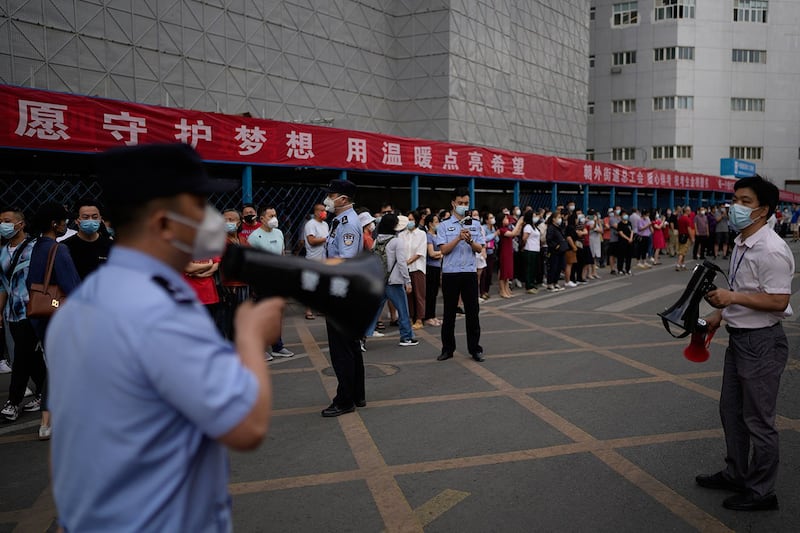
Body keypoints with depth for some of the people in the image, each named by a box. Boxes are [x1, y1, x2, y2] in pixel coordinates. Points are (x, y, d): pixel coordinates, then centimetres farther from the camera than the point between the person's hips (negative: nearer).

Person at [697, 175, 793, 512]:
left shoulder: (771, 250, -22)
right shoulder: (741, 244, 8)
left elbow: (779, 300, -25)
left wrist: (733, 297, -29)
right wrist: (720, 313, 15)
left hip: (761, 343, -10)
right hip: (739, 338, 10)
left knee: (758, 420, 4)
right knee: (731, 410, 21)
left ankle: (761, 491, 21)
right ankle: (735, 474, 39)